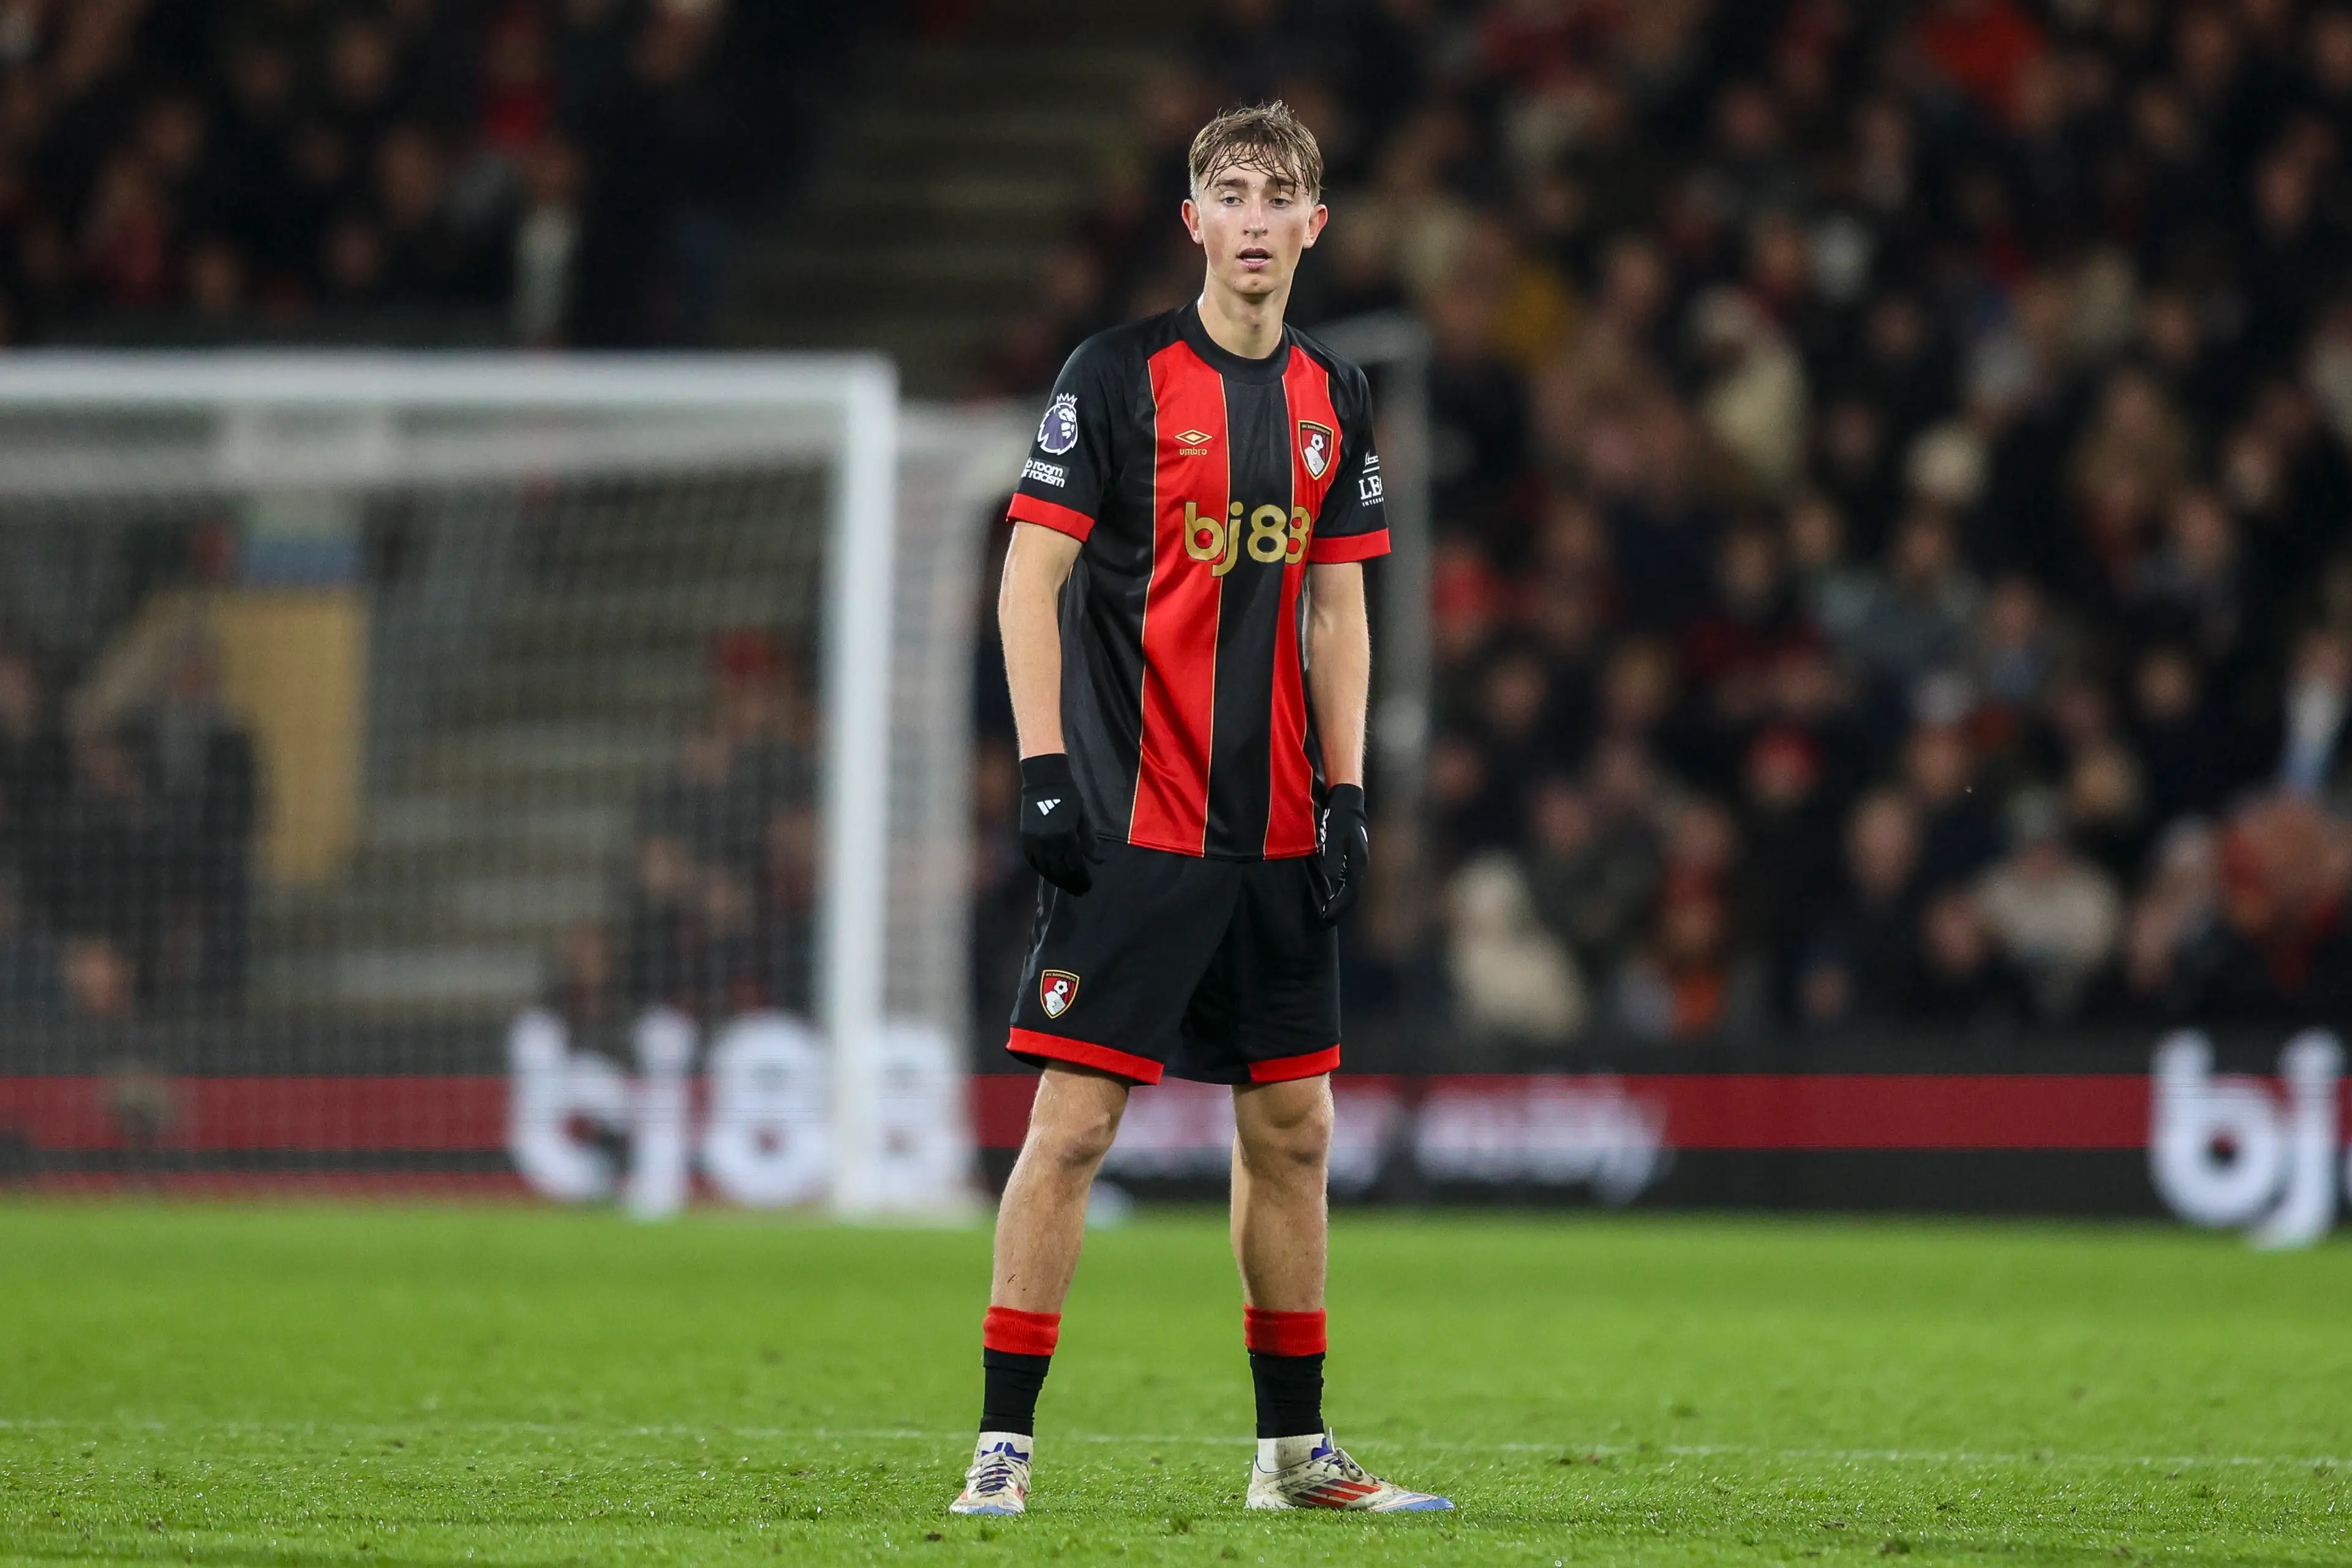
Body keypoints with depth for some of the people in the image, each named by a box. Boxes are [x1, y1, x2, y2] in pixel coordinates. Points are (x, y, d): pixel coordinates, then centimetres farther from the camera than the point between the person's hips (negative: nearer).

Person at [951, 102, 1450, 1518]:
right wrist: (1043, 766, -14)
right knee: (1074, 1122, -9)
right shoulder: (1121, 376, -5)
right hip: (1131, 820, -6)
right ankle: (1005, 1444, -6)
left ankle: (1296, 1449, 19)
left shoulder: (1334, 396, 11)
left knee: (1294, 1129, 9)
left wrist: (1345, 791, 8)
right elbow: (1033, 572, -7)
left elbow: (1335, 605, 15)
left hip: (1276, 831, 6)